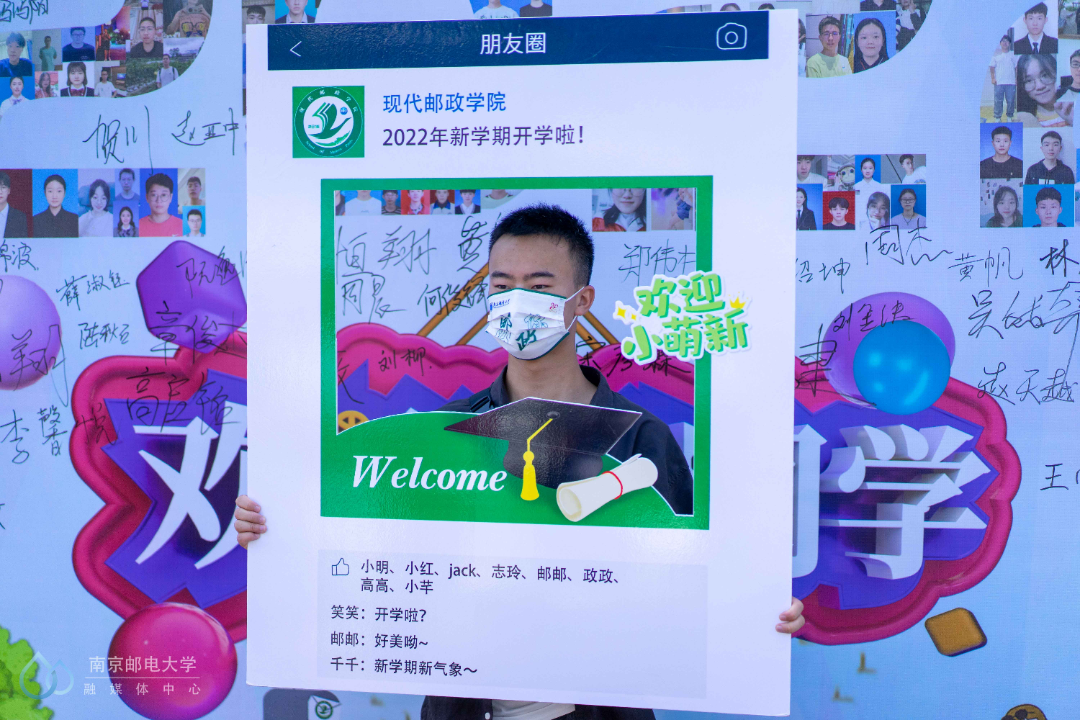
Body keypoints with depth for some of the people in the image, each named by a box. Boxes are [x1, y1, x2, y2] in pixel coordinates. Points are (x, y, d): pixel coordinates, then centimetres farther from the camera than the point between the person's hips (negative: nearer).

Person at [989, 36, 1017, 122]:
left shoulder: (1013, 55, 12)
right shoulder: (996, 55, 10)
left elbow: (1017, 67, 13)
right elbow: (992, 67, 9)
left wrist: (1017, 79, 4)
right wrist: (992, 78, -2)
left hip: (1011, 82, 1)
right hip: (998, 82, -1)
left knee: (1011, 100, 0)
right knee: (998, 101, -3)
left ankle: (1009, 117, 13)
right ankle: (997, 117, 6)